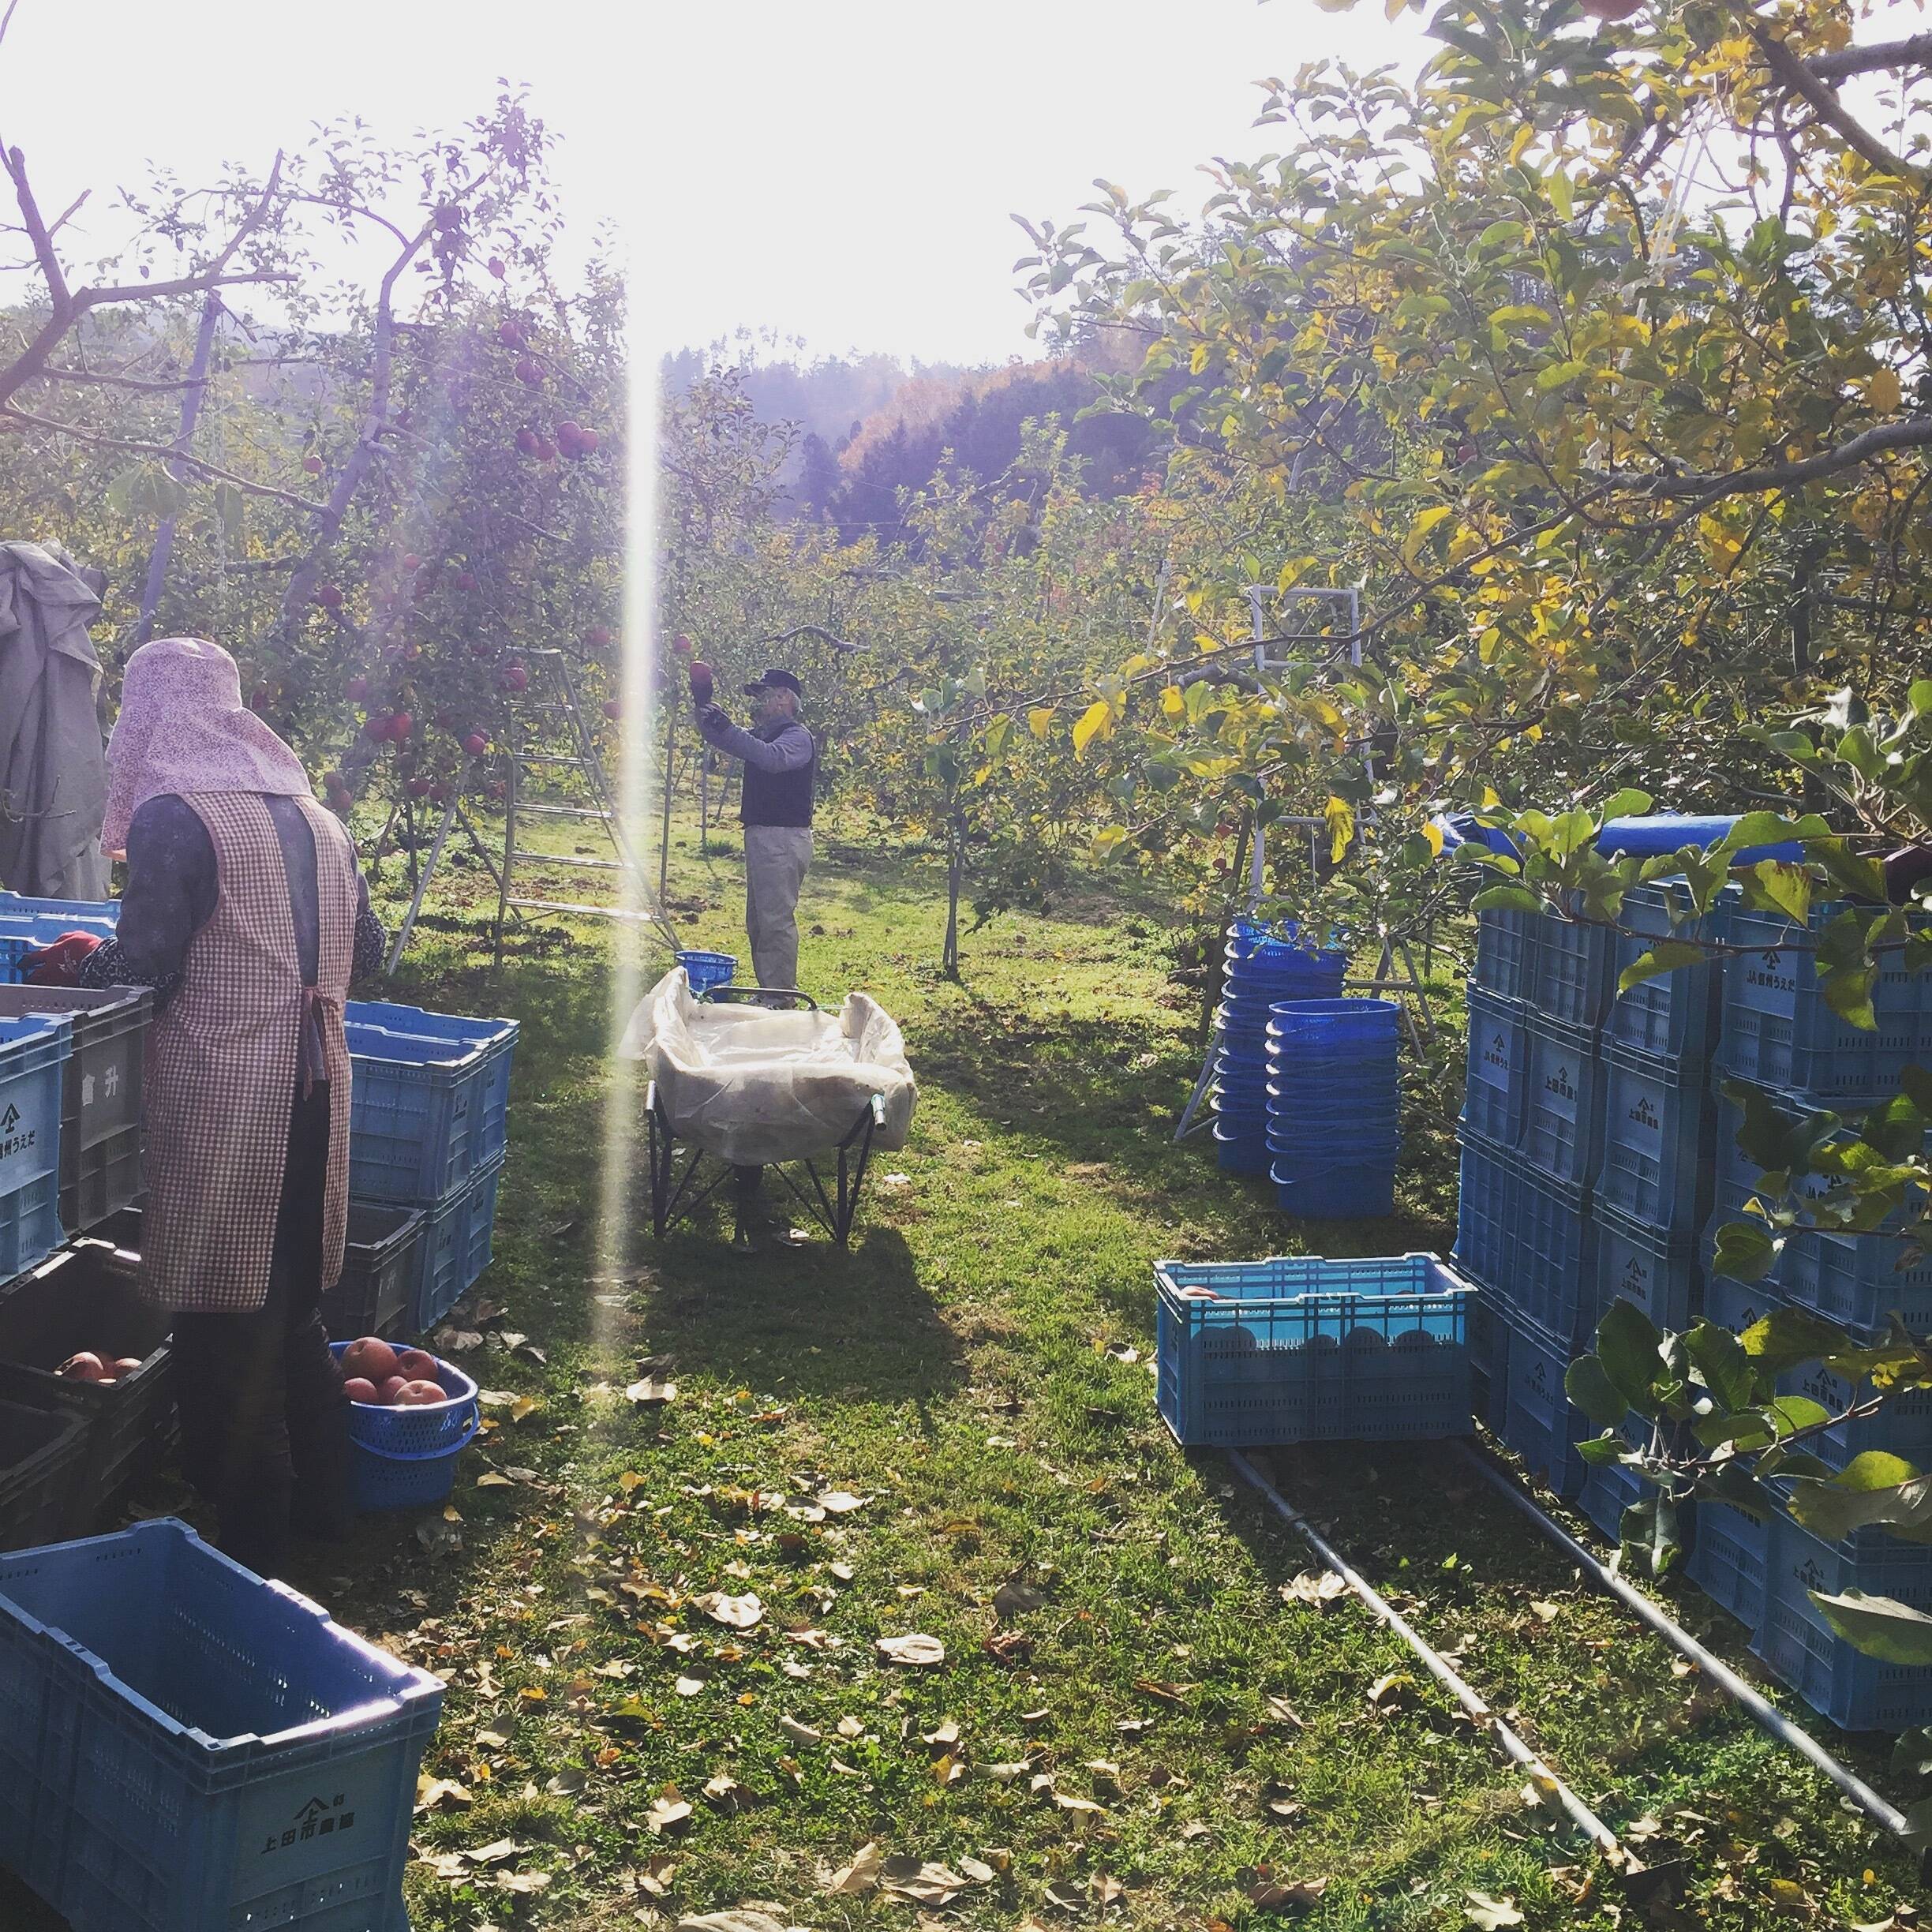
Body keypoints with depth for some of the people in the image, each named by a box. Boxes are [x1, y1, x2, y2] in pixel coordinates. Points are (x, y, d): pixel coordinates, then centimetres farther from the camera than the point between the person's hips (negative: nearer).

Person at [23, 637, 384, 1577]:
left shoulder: (174, 816, -12)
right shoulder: (311, 813, 11)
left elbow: (140, 968, -14)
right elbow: (364, 948, 15)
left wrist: (74, 962, 6)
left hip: (224, 1098, -7)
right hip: (313, 1085, 7)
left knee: (225, 1319, 2)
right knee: (294, 1301, 19)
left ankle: (248, 1540, 10)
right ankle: (320, 1497, 30)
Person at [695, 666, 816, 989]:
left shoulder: (797, 736, -10)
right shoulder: (763, 733, 20)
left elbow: (774, 757, -31)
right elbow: (720, 740, 18)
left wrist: (727, 728, -34)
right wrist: (707, 717, -3)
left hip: (782, 839, -10)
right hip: (761, 837, 10)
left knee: (776, 920, -11)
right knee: (757, 922, 14)